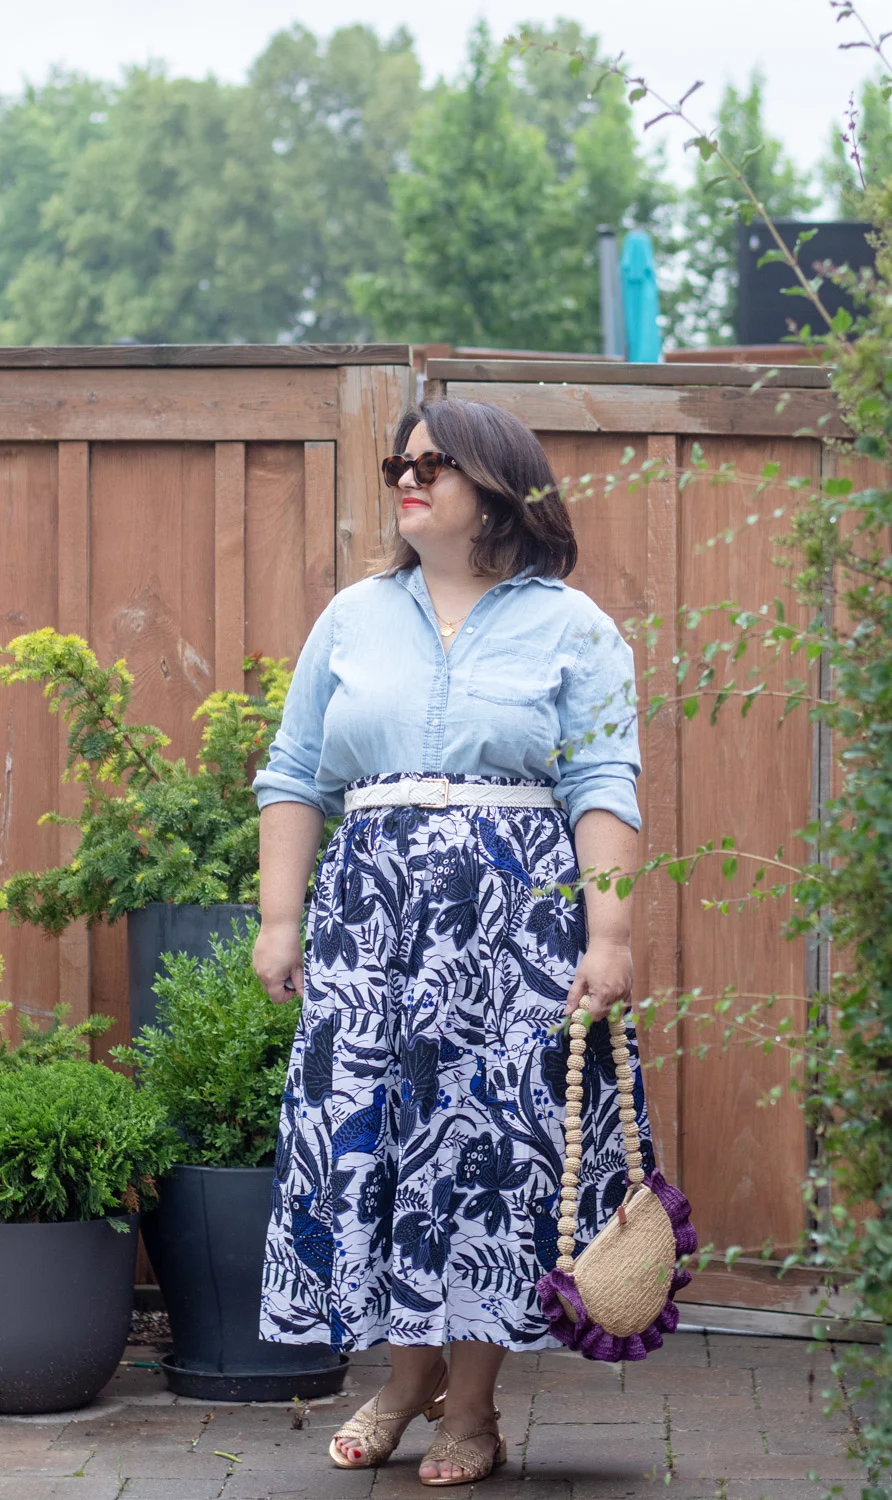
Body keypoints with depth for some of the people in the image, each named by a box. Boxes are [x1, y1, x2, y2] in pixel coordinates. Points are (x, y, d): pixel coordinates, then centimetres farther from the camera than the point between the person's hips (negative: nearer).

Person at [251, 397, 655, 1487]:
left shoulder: (570, 628, 5)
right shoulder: (353, 619, 15)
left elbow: (603, 787, -2)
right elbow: (293, 778, 14)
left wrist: (609, 937, -11)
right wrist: (279, 918, 5)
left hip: (518, 914, -3)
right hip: (371, 909, 3)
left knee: (493, 1136, -5)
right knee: (364, 1127, -2)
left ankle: (471, 1405, 4)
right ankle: (408, 1372, 14)